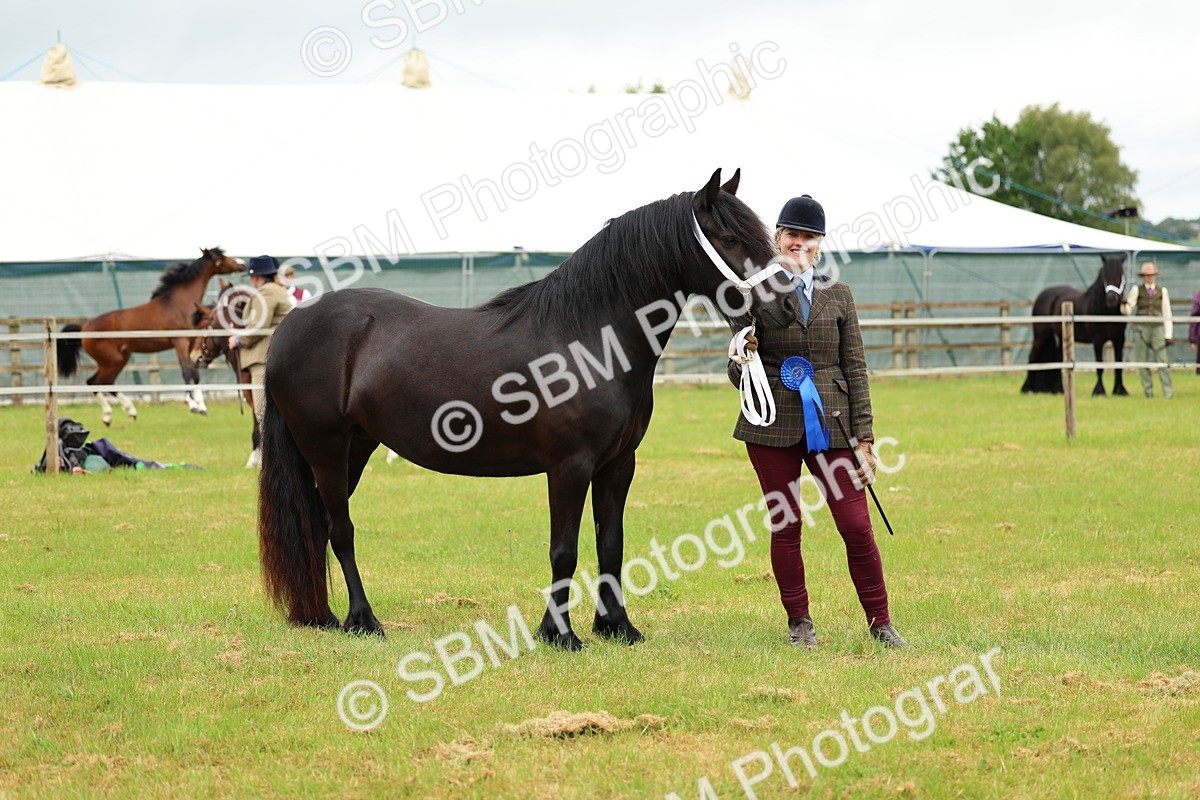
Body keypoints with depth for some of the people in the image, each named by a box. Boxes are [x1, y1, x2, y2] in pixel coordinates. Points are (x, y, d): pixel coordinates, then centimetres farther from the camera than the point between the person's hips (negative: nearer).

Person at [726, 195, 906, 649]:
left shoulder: (838, 297, 10)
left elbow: (855, 369, 9)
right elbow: (738, 374, 5)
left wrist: (863, 438, 3)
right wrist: (745, 359, -20)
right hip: (773, 425, -1)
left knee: (856, 525, -4)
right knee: (784, 526, 2)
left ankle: (879, 622, 7)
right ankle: (798, 621, 16)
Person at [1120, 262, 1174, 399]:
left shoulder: (1162, 291, 7)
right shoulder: (1136, 290, 5)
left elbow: (1167, 314, 7)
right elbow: (1127, 311, 0)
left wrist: (1168, 335, 2)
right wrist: (1124, 304, -24)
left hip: (1157, 328, -1)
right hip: (1141, 329, 1)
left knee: (1162, 360, -8)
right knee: (1142, 362, 3)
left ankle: (1168, 392, -7)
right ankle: (1148, 391, 11)